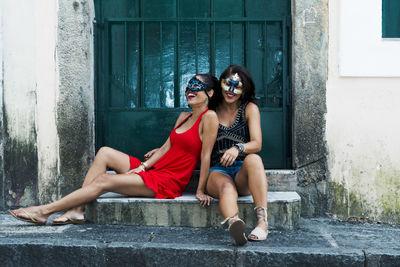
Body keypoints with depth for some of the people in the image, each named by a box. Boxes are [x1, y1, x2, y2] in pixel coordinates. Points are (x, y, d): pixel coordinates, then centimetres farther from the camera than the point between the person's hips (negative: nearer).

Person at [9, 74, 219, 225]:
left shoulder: (209, 117, -9)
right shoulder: (183, 116, 17)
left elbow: (206, 155, -13)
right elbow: (166, 147, 14)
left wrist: (200, 190, -14)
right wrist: (142, 167, 3)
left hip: (168, 182, -9)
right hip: (154, 170, 9)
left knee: (103, 181, -16)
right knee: (104, 152, -2)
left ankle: (44, 211, -7)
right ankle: (77, 211, -9)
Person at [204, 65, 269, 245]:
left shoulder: (249, 109, 10)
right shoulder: (211, 111, 15)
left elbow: (256, 144, -3)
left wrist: (238, 149, -26)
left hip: (243, 171, 0)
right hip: (217, 171, 0)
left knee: (253, 159, -36)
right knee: (226, 188, -37)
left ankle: (263, 222, -46)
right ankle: (234, 224, -70)